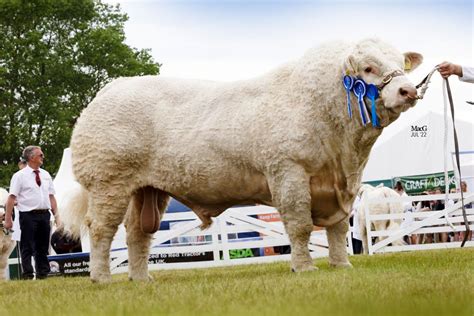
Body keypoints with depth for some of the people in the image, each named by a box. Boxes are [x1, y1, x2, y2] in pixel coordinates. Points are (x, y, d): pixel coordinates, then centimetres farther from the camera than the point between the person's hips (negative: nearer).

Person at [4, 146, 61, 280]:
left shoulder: (46, 175, 12)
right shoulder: (20, 176, -4)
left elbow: (51, 197, 14)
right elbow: (12, 198, -7)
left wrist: (56, 216, 8)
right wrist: (8, 219, -11)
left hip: (44, 214, 5)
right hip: (28, 215, -5)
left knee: (43, 247, 10)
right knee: (27, 247, -2)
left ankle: (43, 273, 17)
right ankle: (28, 275, 2)